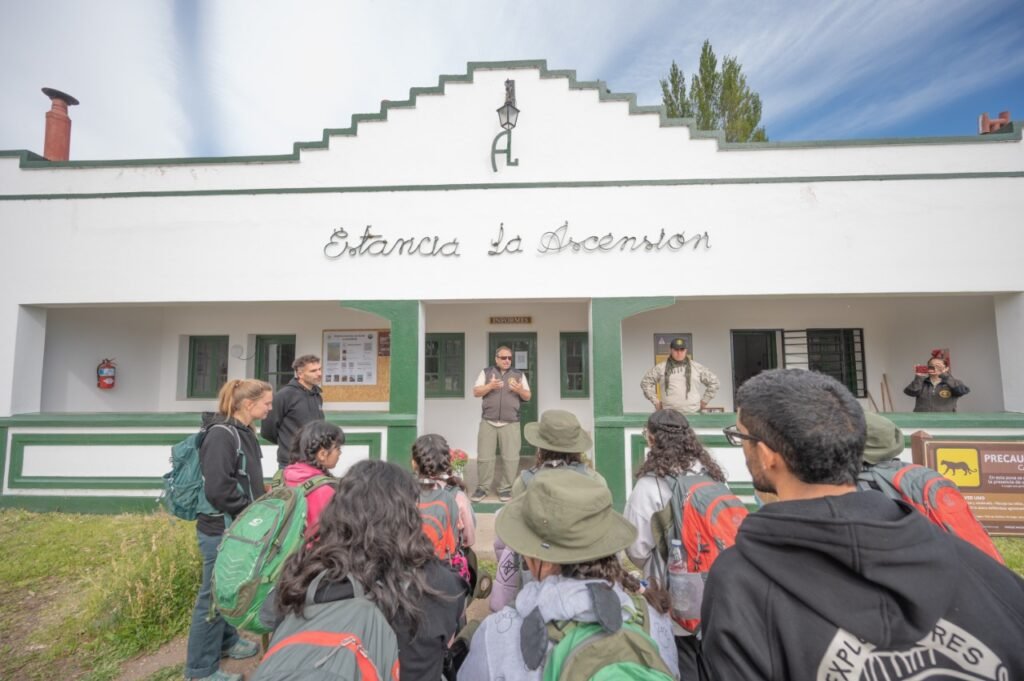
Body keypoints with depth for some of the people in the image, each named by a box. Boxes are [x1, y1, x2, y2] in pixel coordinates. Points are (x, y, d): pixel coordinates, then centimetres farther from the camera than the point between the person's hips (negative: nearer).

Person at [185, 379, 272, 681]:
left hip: (237, 528, 9)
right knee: (214, 596, 6)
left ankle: (226, 642, 41)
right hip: (220, 530, -9)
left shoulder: (243, 432, 6)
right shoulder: (221, 434, -22)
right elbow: (218, 489, -27)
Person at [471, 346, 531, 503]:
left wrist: (520, 390, -11)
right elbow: (476, 392, 2)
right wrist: (490, 386, -14)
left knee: (510, 458, -3)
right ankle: (482, 488, 15)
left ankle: (505, 488, 11)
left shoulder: (519, 374, 11)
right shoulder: (486, 372, 9)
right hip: (488, 422, 0)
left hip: (511, 424, 1)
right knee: (484, 457, 1)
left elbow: (528, 397, 10)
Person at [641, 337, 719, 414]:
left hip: (693, 413, 1)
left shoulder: (697, 368, 7)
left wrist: (704, 401, 11)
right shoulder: (660, 368, 6)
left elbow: (713, 381, 15)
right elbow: (645, 382, 11)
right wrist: (655, 401, 7)